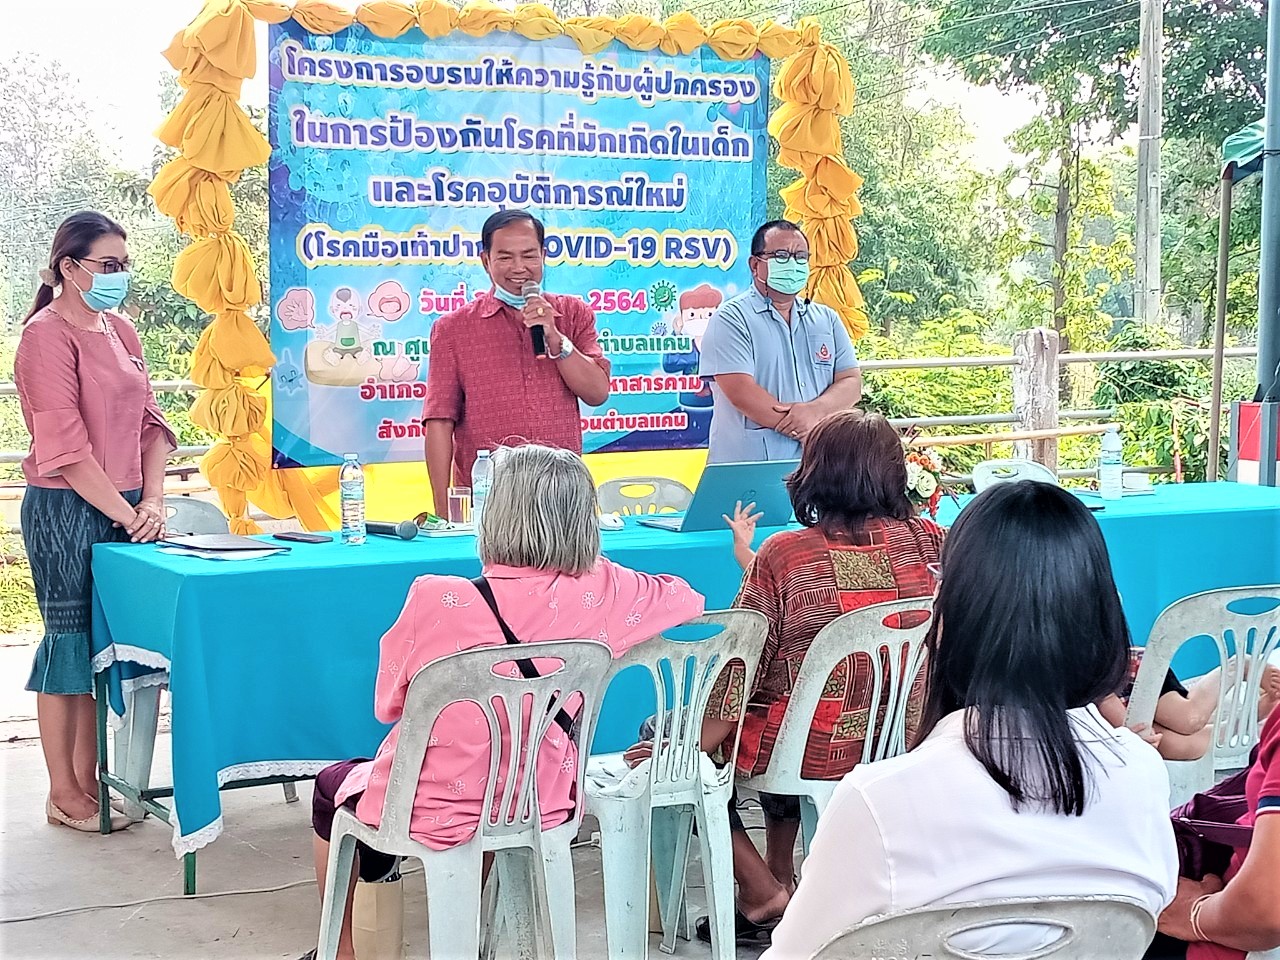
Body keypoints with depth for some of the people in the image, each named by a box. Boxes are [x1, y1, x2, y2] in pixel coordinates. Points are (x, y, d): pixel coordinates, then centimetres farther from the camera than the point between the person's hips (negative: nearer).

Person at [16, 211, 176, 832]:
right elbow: (64, 445, -17)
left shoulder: (120, 331, 13)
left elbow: (149, 421, 12)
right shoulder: (47, 334, -11)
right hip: (67, 509, -7)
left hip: (124, 509, 7)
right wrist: (126, 514, -15)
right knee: (70, 640, 0)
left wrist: (152, 501, -1)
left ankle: (88, 779, 21)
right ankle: (63, 794, 10)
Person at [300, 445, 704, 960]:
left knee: (333, 784, 29)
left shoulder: (437, 601, -25)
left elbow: (387, 704, -8)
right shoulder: (599, 593, -17)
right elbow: (688, 599, 3)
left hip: (437, 810, -3)